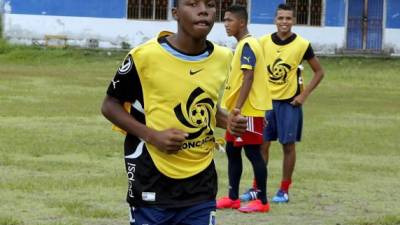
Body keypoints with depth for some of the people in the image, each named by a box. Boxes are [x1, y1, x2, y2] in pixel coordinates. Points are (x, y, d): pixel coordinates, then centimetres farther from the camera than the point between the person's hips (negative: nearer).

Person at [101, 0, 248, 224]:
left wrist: (228, 120, -2)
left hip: (201, 185, 4)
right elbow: (110, 105, -4)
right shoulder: (146, 55, -14)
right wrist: (153, 136, -17)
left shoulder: (222, 58, 3)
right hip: (152, 184, -4)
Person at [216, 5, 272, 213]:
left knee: (252, 152, -6)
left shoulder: (247, 45, -16)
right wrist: (232, 107, 23)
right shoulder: (242, 45, 15)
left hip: (248, 110, -10)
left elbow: (248, 78, -23)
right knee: (232, 150, 13)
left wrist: (237, 108, -26)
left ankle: (262, 201, -1)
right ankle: (233, 198, 19)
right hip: (239, 109, 10)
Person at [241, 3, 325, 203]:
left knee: (288, 145, 2)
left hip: (289, 101, -2)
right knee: (262, 144, 5)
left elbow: (319, 72, 0)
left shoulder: (302, 45, -8)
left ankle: (284, 190, 11)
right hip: (266, 99, 3)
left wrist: (304, 94, -7)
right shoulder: (264, 42, -1)